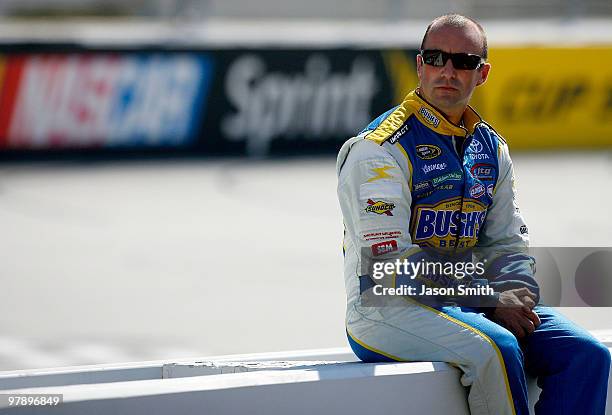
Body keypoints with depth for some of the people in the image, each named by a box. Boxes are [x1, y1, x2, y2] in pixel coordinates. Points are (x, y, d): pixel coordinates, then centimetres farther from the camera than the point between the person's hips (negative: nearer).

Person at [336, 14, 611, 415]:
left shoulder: (491, 149, 14)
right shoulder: (379, 148, -10)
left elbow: (508, 245, 17)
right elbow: (392, 262, -17)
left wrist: (518, 295, -7)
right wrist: (491, 302, -18)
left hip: (469, 303, 7)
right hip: (389, 309, -7)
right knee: (494, 349, -34)